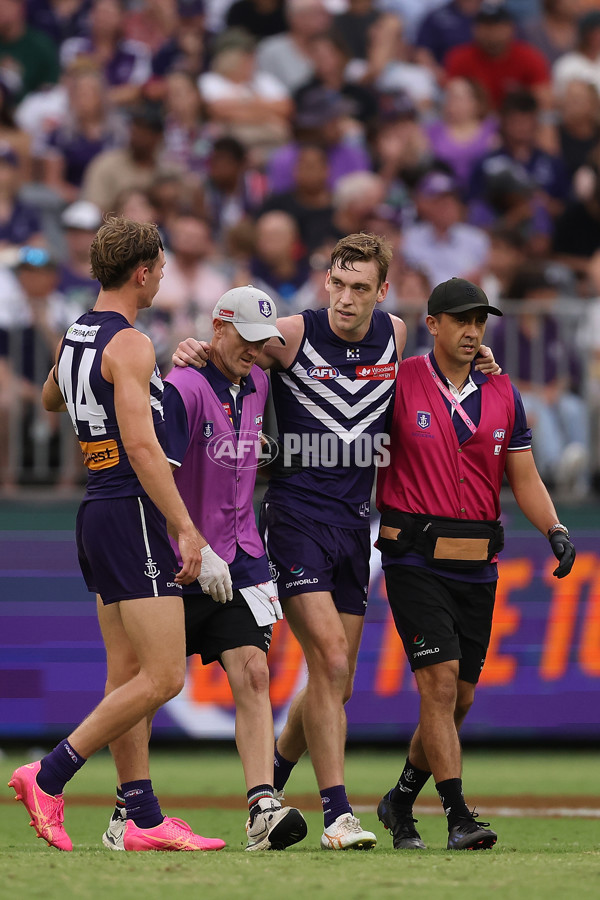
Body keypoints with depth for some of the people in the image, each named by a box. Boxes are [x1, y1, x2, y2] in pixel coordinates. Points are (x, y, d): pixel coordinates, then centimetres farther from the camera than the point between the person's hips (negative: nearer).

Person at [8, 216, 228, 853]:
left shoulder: (72, 339, 12)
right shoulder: (129, 346, -15)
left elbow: (50, 399, 34)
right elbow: (141, 447, -22)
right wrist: (190, 535, -22)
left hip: (97, 510, 10)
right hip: (133, 514, -10)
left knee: (127, 674, 8)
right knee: (162, 677, -10)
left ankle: (142, 819, 7)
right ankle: (48, 777, -11)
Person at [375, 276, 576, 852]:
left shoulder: (501, 394, 9)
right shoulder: (399, 384, -3)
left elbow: (523, 478, 11)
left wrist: (555, 529, -4)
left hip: (477, 566, 5)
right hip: (415, 559, -5)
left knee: (459, 697, 9)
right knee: (439, 680, -16)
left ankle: (402, 800, 28)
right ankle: (458, 817, -17)